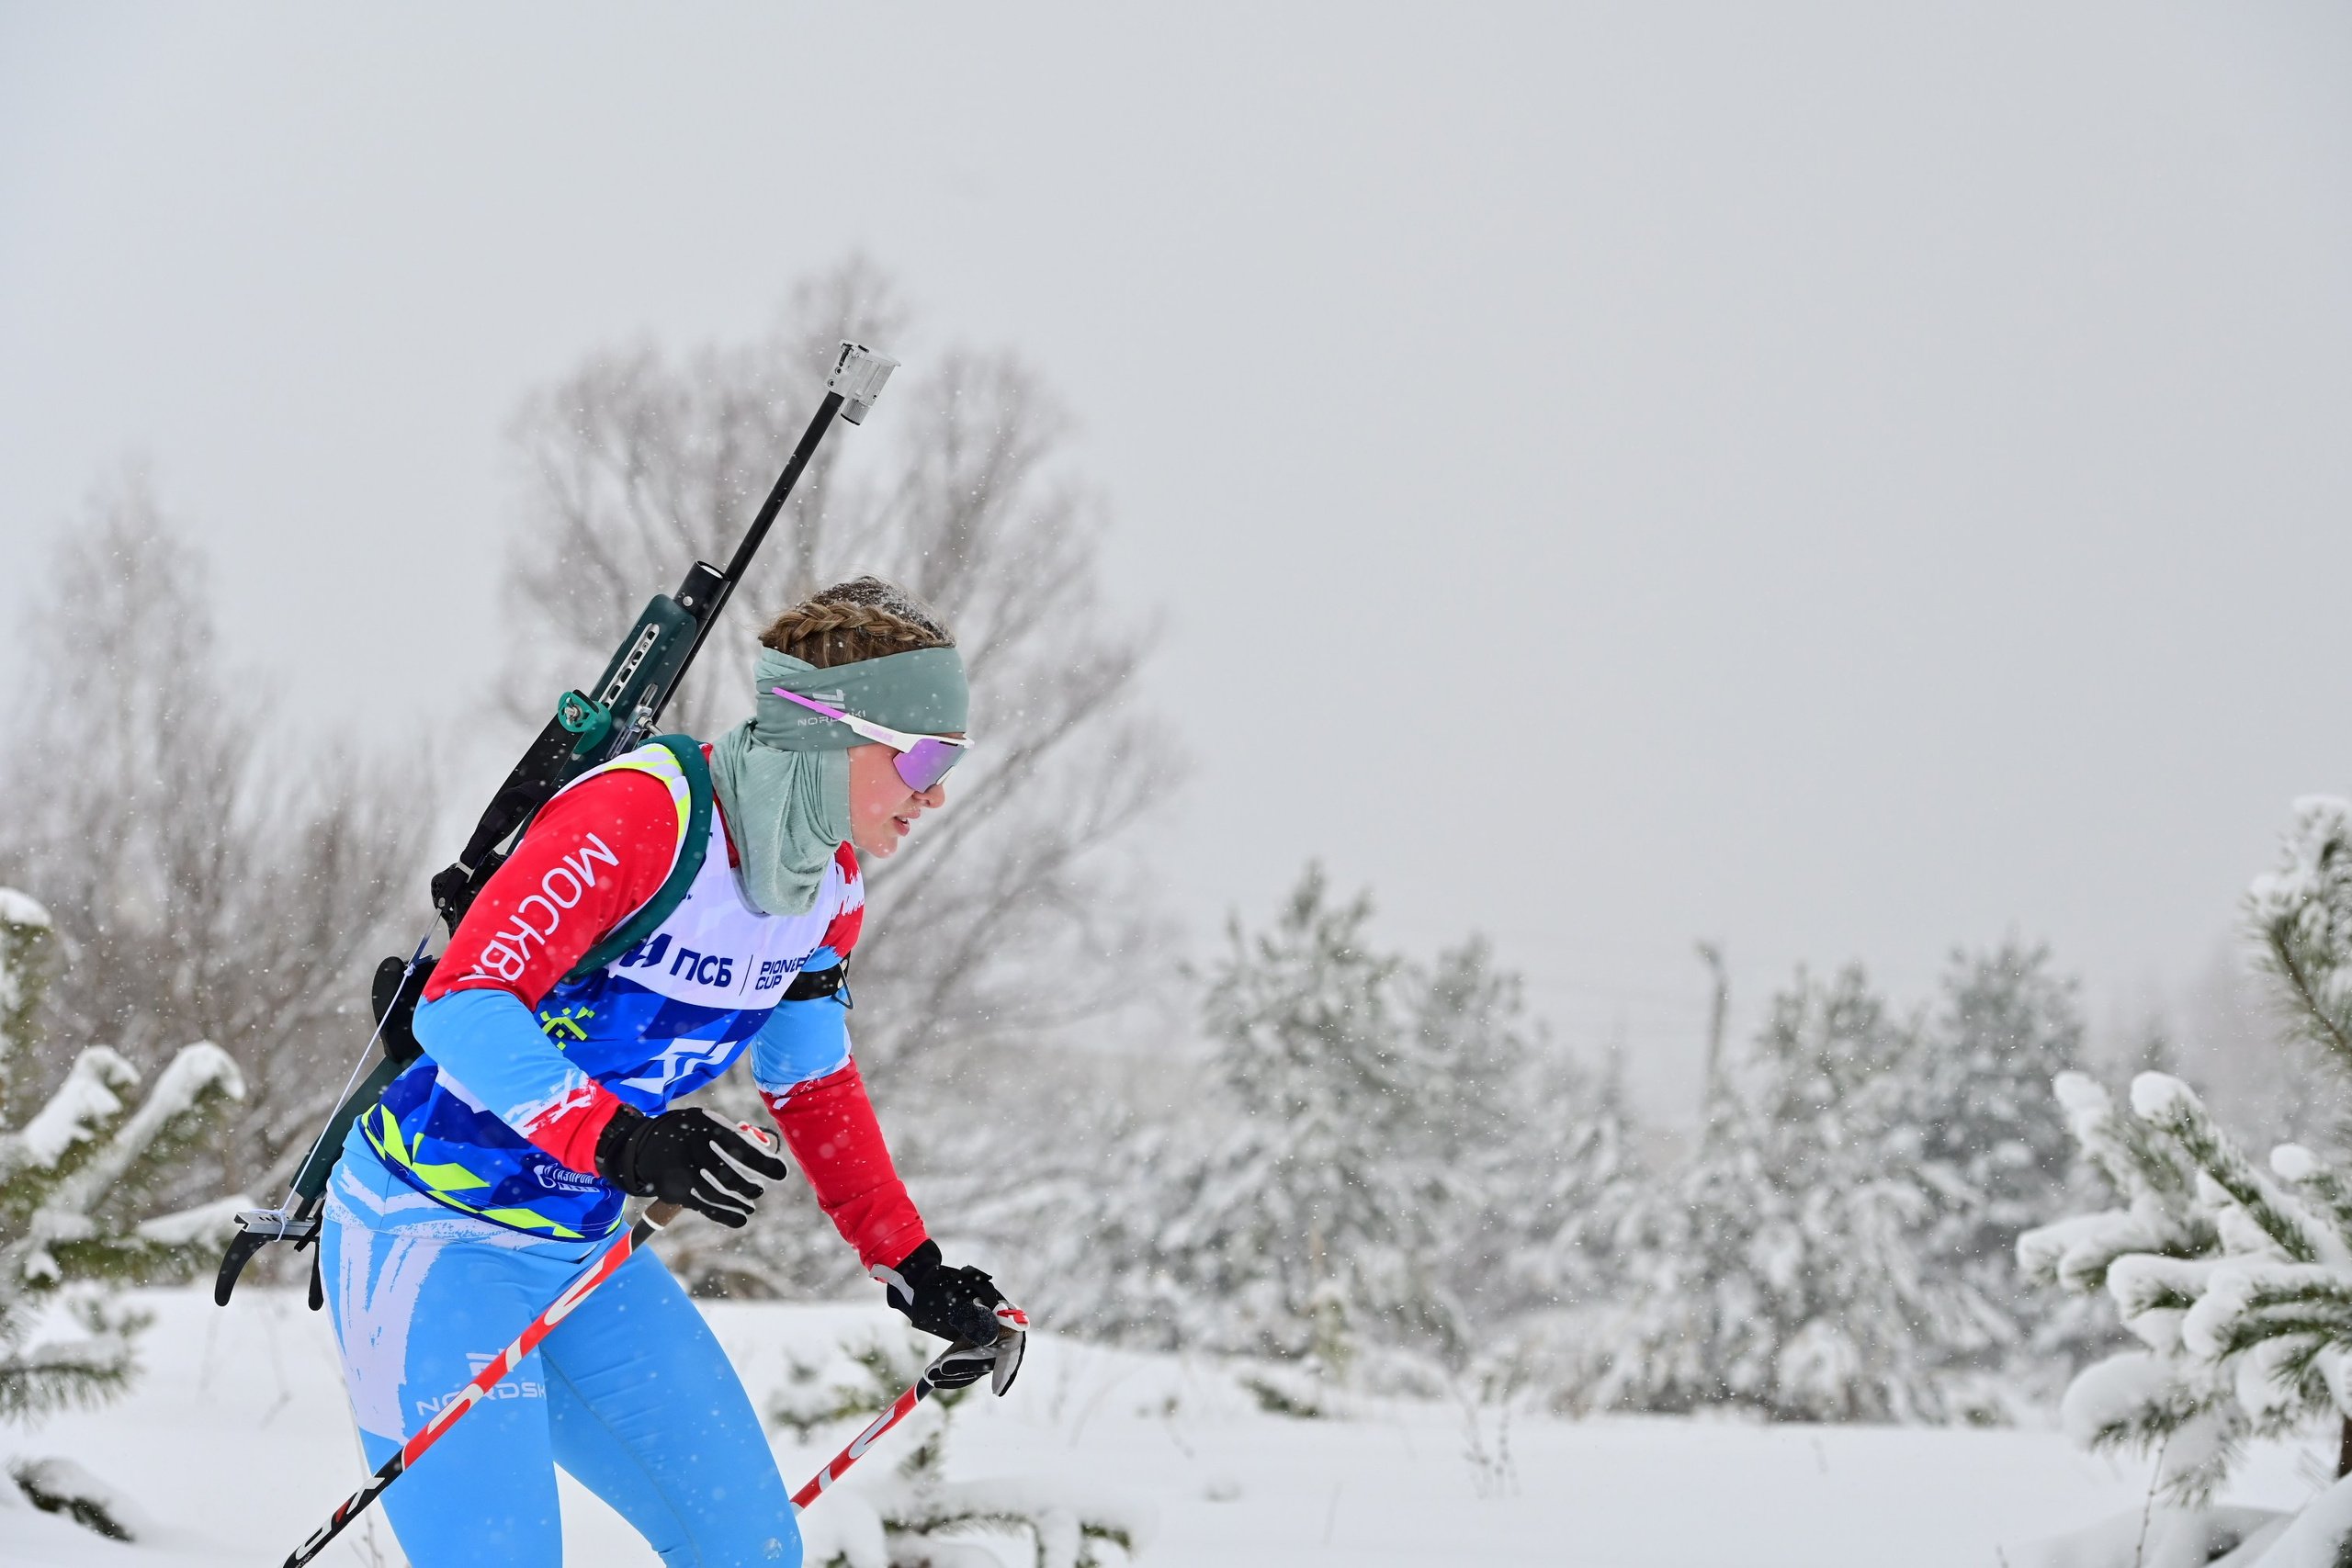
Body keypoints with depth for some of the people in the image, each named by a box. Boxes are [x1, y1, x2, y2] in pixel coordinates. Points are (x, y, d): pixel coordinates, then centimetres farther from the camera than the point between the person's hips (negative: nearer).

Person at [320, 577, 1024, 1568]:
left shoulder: (829, 888, 3)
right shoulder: (640, 814, -24)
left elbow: (814, 1090, 17)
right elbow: (463, 1003, -30)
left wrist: (915, 1269, 14)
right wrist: (619, 1141, -43)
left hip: (580, 1251, 9)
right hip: (434, 1233, -9)